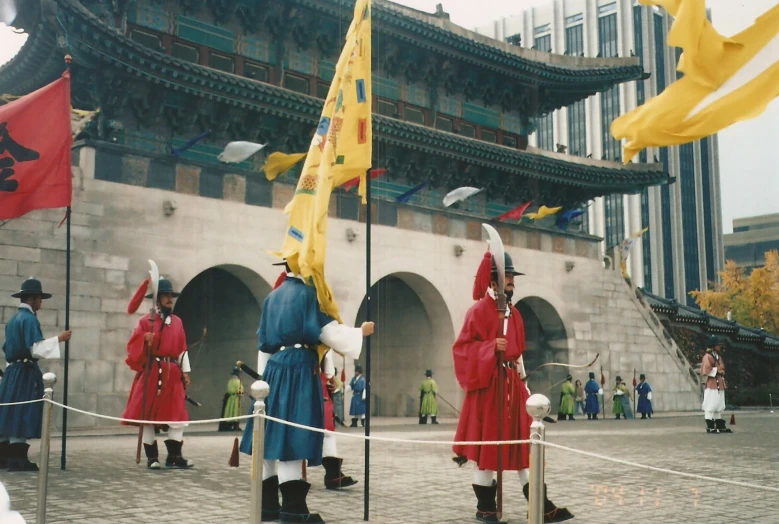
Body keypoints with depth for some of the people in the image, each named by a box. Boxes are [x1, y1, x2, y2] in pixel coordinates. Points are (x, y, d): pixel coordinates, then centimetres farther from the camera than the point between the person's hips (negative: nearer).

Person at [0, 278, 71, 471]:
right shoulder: (29, 319, -13)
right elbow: (35, 348, -19)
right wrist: (58, 339, -15)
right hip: (26, 372, -9)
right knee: (22, 414, -6)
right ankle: (17, 459, -6)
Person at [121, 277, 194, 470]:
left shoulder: (177, 322, 13)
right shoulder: (145, 320, -1)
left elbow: (182, 349, 13)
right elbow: (133, 345, -6)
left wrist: (185, 371, 9)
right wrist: (145, 340, -25)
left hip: (172, 373, 4)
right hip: (151, 373, -4)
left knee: (177, 415, 0)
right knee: (148, 414, 0)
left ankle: (174, 456, 6)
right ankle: (152, 457, 8)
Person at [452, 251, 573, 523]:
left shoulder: (514, 314, 16)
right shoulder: (478, 311, -7)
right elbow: (462, 347, -11)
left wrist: (524, 383, 17)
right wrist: (491, 347, -23)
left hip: (512, 384, 7)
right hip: (487, 384, -7)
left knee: (525, 442, 5)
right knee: (485, 444, -1)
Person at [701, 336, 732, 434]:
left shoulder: (718, 357, 18)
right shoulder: (707, 357, -11)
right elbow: (704, 371, -18)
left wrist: (724, 383, 18)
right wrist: (716, 370, -17)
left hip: (720, 386, 10)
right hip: (712, 386, -9)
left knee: (719, 406, 12)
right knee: (710, 406, -8)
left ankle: (720, 426, 16)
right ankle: (710, 427, -5)